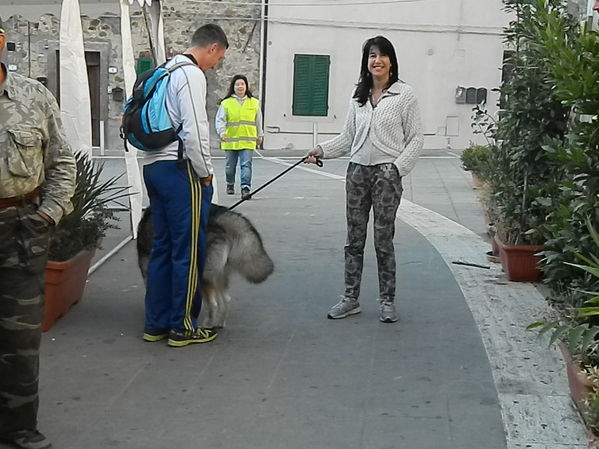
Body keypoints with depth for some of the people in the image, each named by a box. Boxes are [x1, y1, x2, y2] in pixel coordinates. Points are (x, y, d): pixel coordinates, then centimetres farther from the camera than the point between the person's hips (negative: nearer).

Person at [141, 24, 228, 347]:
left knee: (162, 247, 13)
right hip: (179, 169, -9)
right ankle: (182, 327, 6)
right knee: (189, 250, -1)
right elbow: (194, 131, -18)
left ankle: (156, 324, 19)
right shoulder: (192, 74, -10)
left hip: (153, 164, 9)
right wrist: (206, 173, -6)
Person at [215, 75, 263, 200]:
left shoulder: (254, 103, 7)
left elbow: (258, 121, 16)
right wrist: (221, 132, -20)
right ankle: (230, 185, 35)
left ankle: (245, 188, -16)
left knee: (246, 165, -12)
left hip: (248, 141, 0)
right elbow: (220, 120, -4)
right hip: (230, 141, 0)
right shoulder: (226, 103, 0)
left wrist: (259, 136, 22)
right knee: (230, 166, 13)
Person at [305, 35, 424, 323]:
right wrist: (323, 150, 1)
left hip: (387, 173, -5)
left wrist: (398, 168, -12)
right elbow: (348, 136, 15)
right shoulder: (358, 96, 12)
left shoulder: (404, 95, -2)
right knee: (354, 239, 7)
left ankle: (387, 301, 12)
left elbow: (415, 139, -2)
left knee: (383, 239, -1)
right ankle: (350, 299, 16)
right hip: (357, 171, 5)